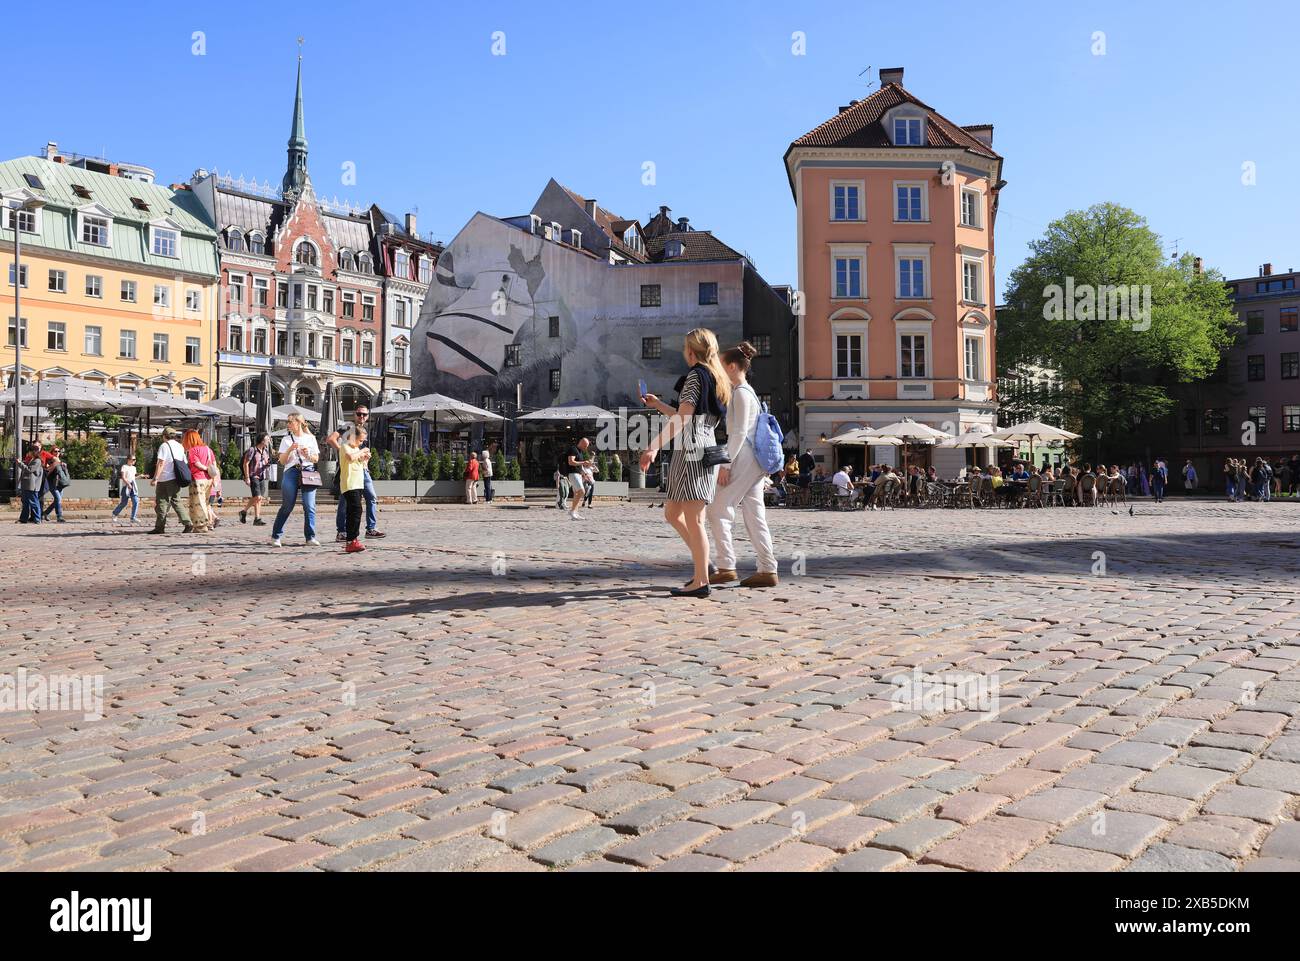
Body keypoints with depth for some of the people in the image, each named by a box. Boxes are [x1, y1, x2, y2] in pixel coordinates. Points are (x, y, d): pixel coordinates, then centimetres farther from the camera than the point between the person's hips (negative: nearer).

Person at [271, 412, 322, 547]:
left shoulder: (311, 438, 14)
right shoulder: (286, 439, 12)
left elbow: (316, 459, 14)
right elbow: (282, 461, 6)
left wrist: (308, 455, -6)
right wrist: (290, 449, -9)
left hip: (308, 472, 1)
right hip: (291, 472, -1)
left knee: (310, 506, -8)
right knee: (287, 506, -1)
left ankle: (310, 537, -5)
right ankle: (276, 536, 11)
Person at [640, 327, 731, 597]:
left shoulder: (696, 374, -8)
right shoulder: (717, 378, 20)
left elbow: (681, 419, -17)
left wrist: (655, 447, -21)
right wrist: (658, 405, 34)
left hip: (693, 452, -10)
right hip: (706, 450, 10)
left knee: (693, 519, -8)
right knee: (672, 513, 16)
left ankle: (701, 581, -7)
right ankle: (703, 562, 18)